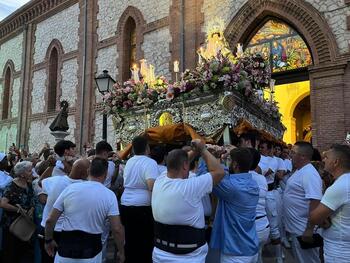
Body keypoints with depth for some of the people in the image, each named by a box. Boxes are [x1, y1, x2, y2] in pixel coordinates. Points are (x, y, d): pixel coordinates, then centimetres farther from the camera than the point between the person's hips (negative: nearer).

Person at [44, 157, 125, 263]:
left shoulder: (70, 188, -6)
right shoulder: (109, 195, -10)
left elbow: (50, 220, -2)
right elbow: (117, 229, -14)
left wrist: (48, 240, 15)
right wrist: (121, 252, 1)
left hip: (66, 245, 1)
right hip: (91, 249, -1)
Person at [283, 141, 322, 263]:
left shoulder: (310, 174, -24)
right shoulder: (299, 171, 8)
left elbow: (315, 202, -29)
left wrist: (309, 229, -29)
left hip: (303, 230, -10)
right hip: (294, 227, 10)